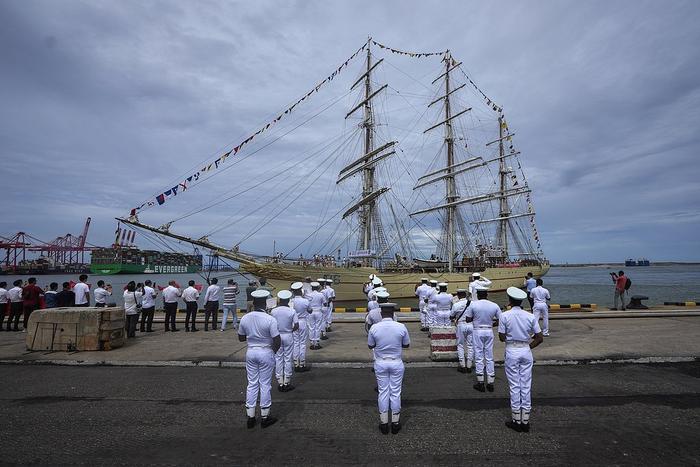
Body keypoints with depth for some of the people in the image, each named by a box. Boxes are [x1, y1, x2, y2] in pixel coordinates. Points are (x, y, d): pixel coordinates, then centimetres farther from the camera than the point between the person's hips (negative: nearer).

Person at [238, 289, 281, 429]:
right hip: (266, 353, -4)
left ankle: (250, 417, 21)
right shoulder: (270, 320, -19)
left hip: (250, 352, 4)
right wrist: (273, 352, 1)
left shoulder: (244, 318, -6)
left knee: (252, 384, 14)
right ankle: (265, 417, 20)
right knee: (265, 385, 8)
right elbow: (277, 341, -17)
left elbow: (241, 338, 7)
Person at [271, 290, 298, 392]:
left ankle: (280, 382, 15)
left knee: (278, 359, 11)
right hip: (288, 336, -1)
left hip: (277, 336, 1)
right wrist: (291, 330, 5)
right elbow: (296, 326, -12)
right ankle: (287, 382, 15)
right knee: (288, 359, 9)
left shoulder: (273, 311, -8)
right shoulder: (292, 311, -11)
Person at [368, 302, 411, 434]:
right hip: (396, 363, 0)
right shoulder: (401, 327, -14)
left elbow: (370, 346, 0)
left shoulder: (374, 328, -13)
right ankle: (395, 422, 21)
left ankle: (384, 423, 20)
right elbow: (406, 345, -1)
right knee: (395, 392, 11)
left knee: (383, 392, 11)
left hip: (380, 363, 1)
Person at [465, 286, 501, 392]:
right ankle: (490, 382, 14)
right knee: (489, 357, 11)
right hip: (489, 331, 2)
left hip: (478, 331, -2)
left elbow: (468, 319, -5)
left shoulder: (473, 305, -10)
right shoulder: (494, 306, -3)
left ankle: (480, 382, 10)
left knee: (479, 357, 6)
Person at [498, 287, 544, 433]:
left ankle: (516, 420, 14)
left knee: (514, 386, 6)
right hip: (526, 351, 3)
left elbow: (502, 337, -9)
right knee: (526, 386, 10)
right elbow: (540, 338, 0)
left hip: (512, 352, -3)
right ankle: (525, 421, 17)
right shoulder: (530, 317, -2)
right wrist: (529, 347, 8)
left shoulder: (505, 316, -11)